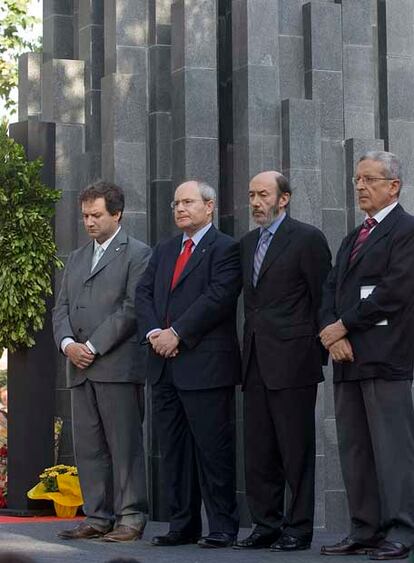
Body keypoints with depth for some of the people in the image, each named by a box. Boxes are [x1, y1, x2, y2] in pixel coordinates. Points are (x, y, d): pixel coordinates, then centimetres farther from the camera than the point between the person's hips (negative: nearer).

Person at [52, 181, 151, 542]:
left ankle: (131, 518, -1)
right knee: (88, 447, 7)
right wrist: (68, 344, -3)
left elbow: (131, 309, -10)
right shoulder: (77, 258, 21)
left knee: (125, 445, -5)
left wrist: (93, 347, -13)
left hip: (118, 366, -7)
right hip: (80, 369, 7)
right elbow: (62, 308, 17)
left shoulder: (137, 254, -1)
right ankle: (98, 517, 12)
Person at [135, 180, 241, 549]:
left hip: (205, 365, -7)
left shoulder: (225, 249, -3)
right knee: (173, 450, 9)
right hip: (165, 366, 7)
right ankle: (183, 526, 15)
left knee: (213, 449, -5)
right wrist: (153, 332, -6)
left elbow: (218, 297, -14)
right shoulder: (164, 251, 20)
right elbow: (144, 293, 12)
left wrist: (177, 333, -15)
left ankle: (223, 528, 1)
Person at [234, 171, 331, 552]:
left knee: (296, 451, -2)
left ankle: (299, 529, 5)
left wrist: (318, 352, -7)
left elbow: (323, 298, -6)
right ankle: (266, 525, 16)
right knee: (258, 452, 9)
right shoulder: (248, 243, 17)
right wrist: (250, 345, 13)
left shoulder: (307, 238, -5)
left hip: (292, 362, -7)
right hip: (256, 363, 7)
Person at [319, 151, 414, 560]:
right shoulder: (352, 239, 23)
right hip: (347, 357, 8)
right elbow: (331, 291, 17)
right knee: (354, 450, 8)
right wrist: (333, 335, -2)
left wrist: (344, 325, -10)